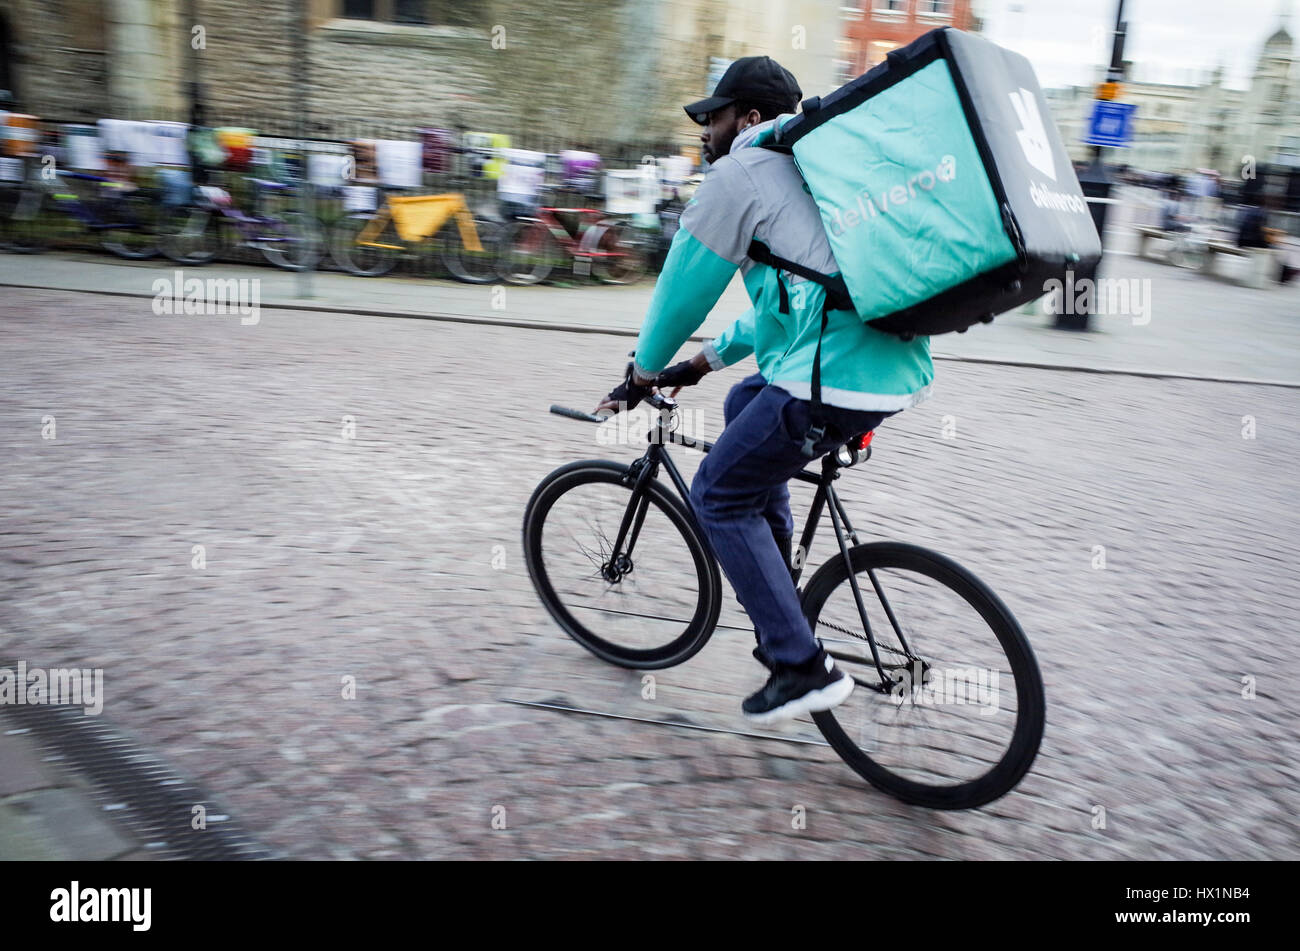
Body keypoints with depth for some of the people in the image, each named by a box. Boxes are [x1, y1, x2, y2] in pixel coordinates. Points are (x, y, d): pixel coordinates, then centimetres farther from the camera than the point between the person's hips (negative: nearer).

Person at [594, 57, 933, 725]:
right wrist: (708, 359, 35)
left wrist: (642, 374, 20)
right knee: (744, 404, 31)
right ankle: (777, 606, 34)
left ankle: (803, 668, 5)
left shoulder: (740, 174, 0)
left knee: (718, 496, 6)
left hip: (836, 378, -10)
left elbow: (683, 289, 3)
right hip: (900, 366, 10)